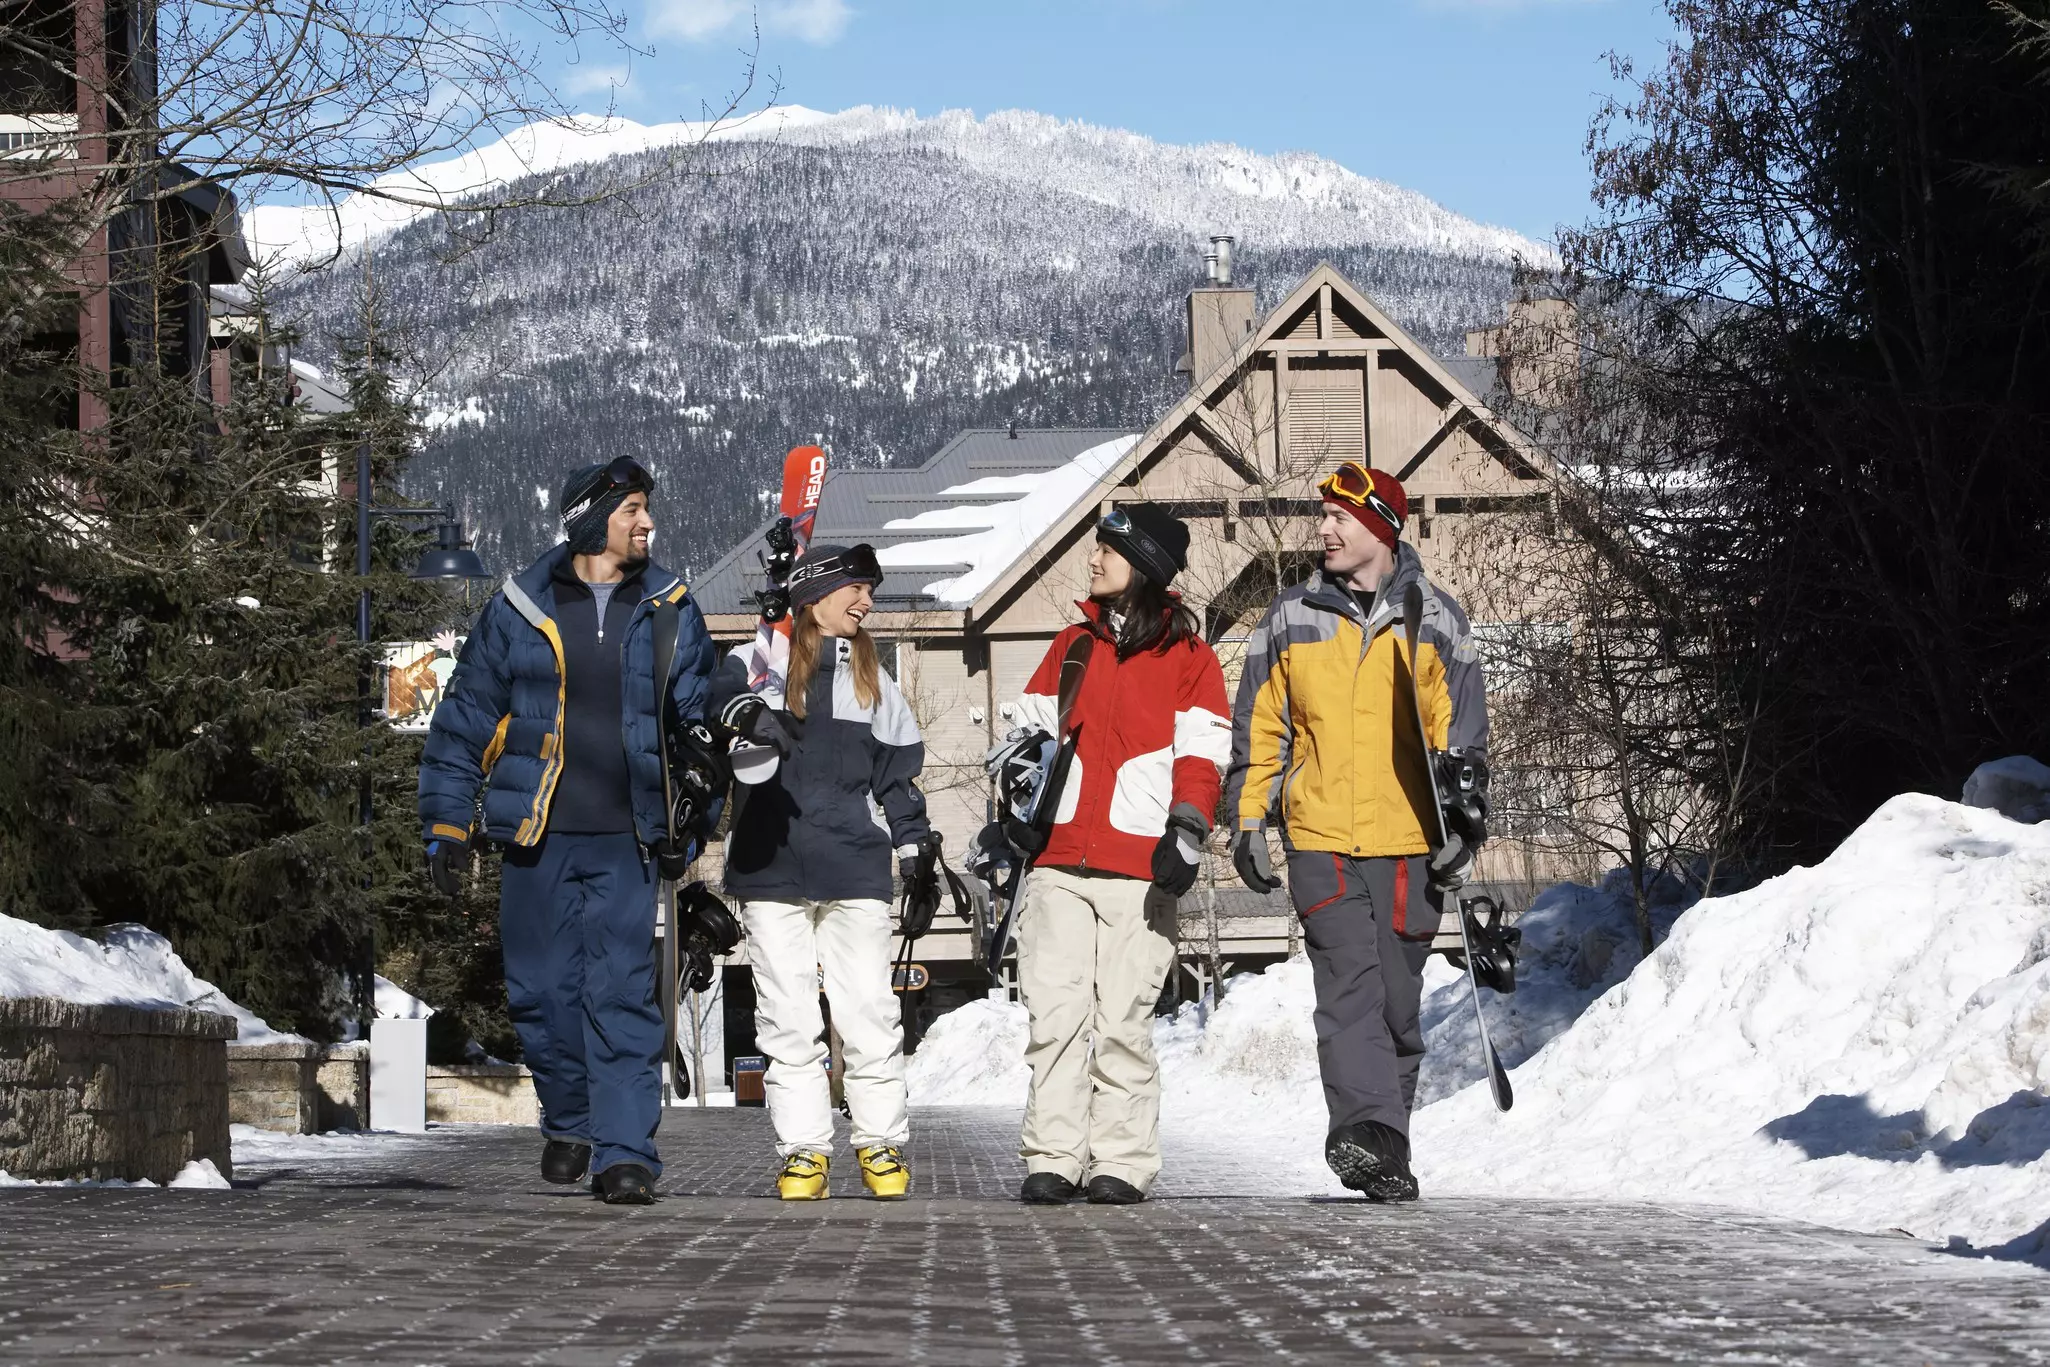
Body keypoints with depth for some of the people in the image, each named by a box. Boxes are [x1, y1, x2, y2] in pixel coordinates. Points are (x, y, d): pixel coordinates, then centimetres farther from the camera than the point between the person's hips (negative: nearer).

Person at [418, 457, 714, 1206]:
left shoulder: (671, 611, 6)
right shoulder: (518, 609, 3)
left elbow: (698, 724, 11)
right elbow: (465, 718, 7)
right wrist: (446, 824, 4)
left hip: (627, 839, 0)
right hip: (536, 836, 1)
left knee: (621, 993, -9)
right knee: (542, 990, 5)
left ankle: (624, 1151, -7)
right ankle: (569, 1122, 27)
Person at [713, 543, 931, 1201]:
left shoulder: (872, 679, 16)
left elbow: (899, 772, 19)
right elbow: (717, 687, -16)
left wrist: (914, 851, 14)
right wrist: (743, 713, -36)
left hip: (853, 868, 2)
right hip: (769, 869, -2)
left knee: (869, 1012, -3)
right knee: (786, 1020, 0)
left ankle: (881, 1144, 8)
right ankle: (804, 1150, 6)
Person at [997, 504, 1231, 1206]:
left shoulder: (1188, 657, 6)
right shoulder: (1073, 645, 19)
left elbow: (1202, 757, 0)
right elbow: (1032, 729, 23)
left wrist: (1186, 834, -12)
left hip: (1139, 866, -3)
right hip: (1060, 861, 4)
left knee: (1123, 1019, -5)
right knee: (1054, 1013, -4)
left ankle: (1122, 1161, 0)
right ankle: (1053, 1158, -2)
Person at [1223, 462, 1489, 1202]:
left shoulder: (1434, 619, 7)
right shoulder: (1291, 619, 9)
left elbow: (1462, 733, 6)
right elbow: (1260, 730, 12)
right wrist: (1249, 820, 5)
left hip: (1409, 842, 0)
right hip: (1319, 840, 0)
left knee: (1397, 1000, 5)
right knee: (1350, 985, -16)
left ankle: (1384, 1147, 15)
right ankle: (1366, 1131, -25)